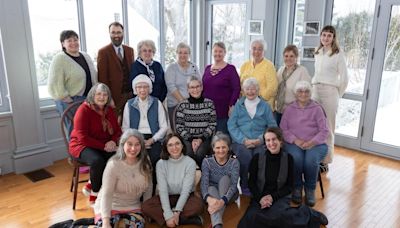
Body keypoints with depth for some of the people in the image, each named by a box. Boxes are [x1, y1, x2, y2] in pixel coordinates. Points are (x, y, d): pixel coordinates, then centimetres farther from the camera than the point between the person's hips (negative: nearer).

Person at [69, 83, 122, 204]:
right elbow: (83, 138, -18)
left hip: (105, 147, 6)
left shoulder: (109, 110, 8)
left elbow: (117, 131, 10)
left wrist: (113, 141, -13)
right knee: (97, 161, -37)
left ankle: (90, 186, -6)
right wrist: (104, 146, -21)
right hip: (83, 146, -6)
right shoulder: (84, 110, -12)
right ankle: (95, 194, -11)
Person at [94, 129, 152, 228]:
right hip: (110, 207, -3)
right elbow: (106, 195, -22)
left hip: (132, 207, 3)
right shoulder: (113, 165, -21)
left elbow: (148, 188, 5)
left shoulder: (145, 164, -7)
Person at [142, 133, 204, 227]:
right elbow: (162, 190, -17)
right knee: (146, 206, -25)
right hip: (167, 197, 2)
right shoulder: (161, 164, -11)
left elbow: (186, 190, -17)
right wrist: (168, 215, -27)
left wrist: (176, 212, -27)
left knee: (198, 205, -33)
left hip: (185, 197, -2)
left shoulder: (190, 163, -15)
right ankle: (187, 218, -24)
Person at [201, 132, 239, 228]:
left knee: (225, 178, -28)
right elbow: (204, 183, -23)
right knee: (212, 189, -33)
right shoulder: (207, 161, -12)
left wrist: (222, 201, -44)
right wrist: (209, 198, -46)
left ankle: (215, 220, -35)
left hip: (228, 194, 0)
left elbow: (234, 184, -25)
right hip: (212, 192, 0)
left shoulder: (234, 162, -14)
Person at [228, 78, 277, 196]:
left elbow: (272, 126, 5)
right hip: (241, 142, 0)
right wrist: (244, 140, -12)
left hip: (260, 142, 0)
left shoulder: (265, 106, 15)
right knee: (246, 155, -32)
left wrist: (260, 139, -12)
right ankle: (244, 186, -12)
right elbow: (231, 125, 3)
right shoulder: (238, 105, 14)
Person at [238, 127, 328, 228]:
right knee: (251, 218, -30)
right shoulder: (257, 158, -1)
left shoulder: (288, 158, -1)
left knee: (275, 215, -36)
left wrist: (273, 197, -12)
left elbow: (289, 186, 3)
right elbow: (251, 183, 5)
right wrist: (260, 198, -13)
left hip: (280, 197, -1)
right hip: (260, 197, 2)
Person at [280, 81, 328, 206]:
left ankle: (310, 189, -5)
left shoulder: (317, 108, 8)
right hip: (294, 143, 1)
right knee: (296, 158, -32)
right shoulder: (289, 109, 12)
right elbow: (283, 129, 6)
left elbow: (324, 131, 3)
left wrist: (312, 142, -14)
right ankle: (297, 187, -7)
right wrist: (295, 140, -12)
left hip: (315, 143, 0)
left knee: (311, 159, -31)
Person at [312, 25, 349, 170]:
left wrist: (338, 95, 3)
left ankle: (325, 160, 10)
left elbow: (344, 78, -2)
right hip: (315, 91, 5)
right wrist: (314, 88, 14)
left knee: (327, 127, 0)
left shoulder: (338, 54, -4)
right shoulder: (317, 53, 14)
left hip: (329, 92, -5)